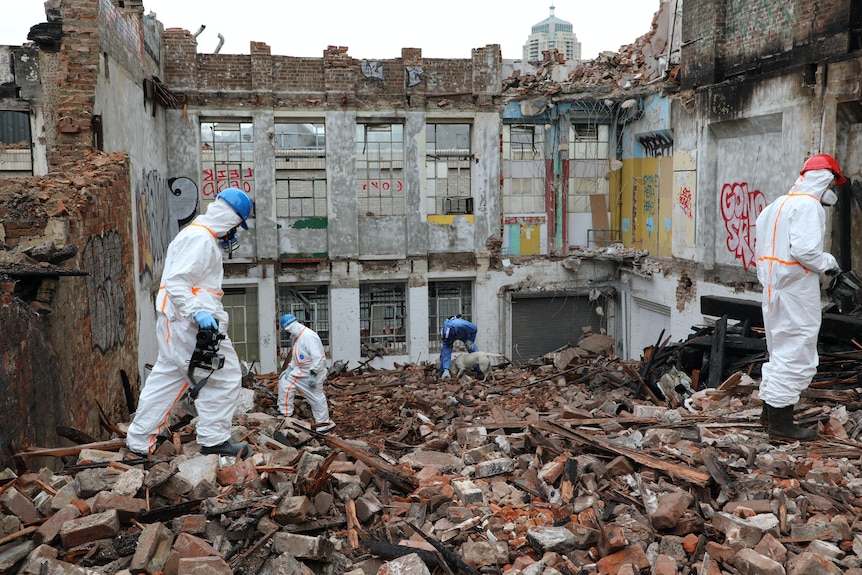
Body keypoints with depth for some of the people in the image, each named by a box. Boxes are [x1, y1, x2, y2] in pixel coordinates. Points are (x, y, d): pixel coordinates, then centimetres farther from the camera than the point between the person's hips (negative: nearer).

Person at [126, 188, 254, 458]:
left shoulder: (197, 234, 19)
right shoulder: (201, 239, -15)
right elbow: (176, 282, -24)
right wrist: (197, 312, -30)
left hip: (176, 322, 11)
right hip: (190, 324, -11)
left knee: (166, 379, 15)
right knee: (224, 377, -4)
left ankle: (138, 442, 22)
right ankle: (214, 441, 2)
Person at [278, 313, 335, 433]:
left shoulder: (308, 336, -25)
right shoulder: (298, 337, 9)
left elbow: (318, 357, -29)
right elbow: (296, 357, 18)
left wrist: (313, 375, -29)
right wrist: (290, 368, 5)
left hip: (313, 373, -10)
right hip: (301, 371, 10)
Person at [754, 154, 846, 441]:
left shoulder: (780, 203, 15)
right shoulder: (809, 205, -14)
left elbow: (761, 247, 14)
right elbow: (805, 249, -24)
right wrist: (828, 263, -8)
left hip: (775, 286, 10)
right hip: (796, 290, -10)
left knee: (780, 349, 19)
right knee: (796, 353, -3)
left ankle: (770, 409, 28)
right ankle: (781, 421, 1)